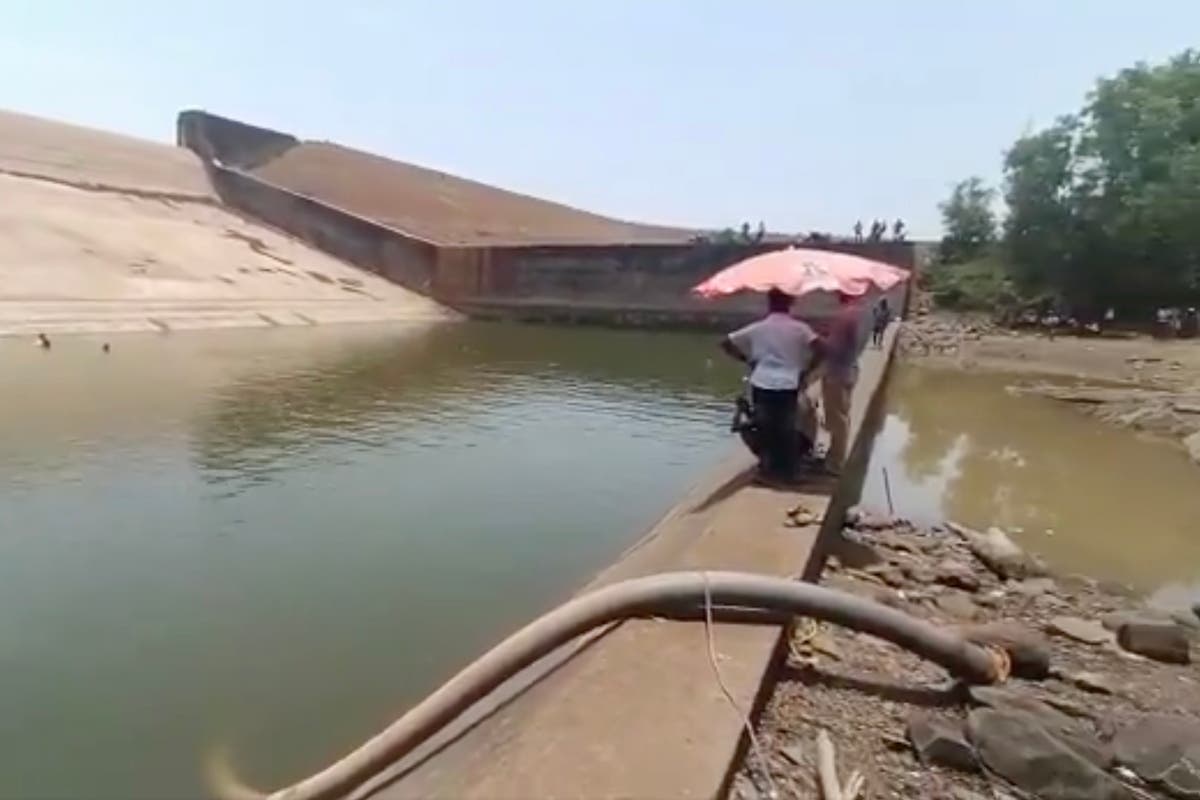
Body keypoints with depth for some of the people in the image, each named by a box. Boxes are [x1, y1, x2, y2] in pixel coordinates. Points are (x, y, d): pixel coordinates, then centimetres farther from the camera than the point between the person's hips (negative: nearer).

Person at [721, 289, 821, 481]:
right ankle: (786, 470, 18)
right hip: (787, 386, -1)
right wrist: (806, 369, 2)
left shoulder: (757, 328, 3)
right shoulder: (799, 328, 1)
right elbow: (819, 348, -11)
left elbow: (726, 343, 3)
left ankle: (769, 469, 22)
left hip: (762, 385, 1)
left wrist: (746, 358, 14)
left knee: (766, 429, 13)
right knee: (786, 430, 10)